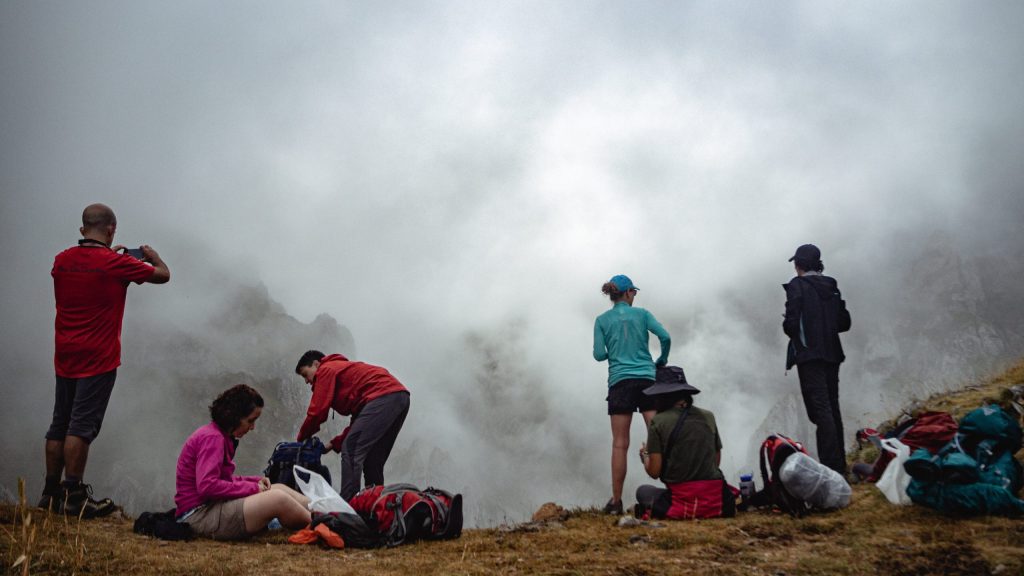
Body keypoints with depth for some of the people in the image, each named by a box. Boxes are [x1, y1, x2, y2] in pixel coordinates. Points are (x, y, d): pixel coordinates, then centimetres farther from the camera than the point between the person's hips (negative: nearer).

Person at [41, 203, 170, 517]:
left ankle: (51, 492, 20)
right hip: (98, 358, -6)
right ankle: (73, 496, -3)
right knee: (82, 426, -5)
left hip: (65, 356, 6)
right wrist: (152, 256, 18)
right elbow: (163, 275, -2)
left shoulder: (62, 260, 5)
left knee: (59, 424, 13)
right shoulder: (116, 263, -12)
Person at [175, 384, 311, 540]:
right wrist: (251, 487, -17)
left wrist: (255, 480, 3)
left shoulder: (222, 436, 15)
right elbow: (207, 486, -25)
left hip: (212, 505, 10)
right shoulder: (212, 438, -15)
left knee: (279, 488, 5)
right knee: (278, 499, -20)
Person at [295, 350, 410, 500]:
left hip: (382, 397, -10)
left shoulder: (326, 370, 9)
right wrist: (335, 444, 23)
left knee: (351, 451, -10)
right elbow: (359, 421, 27)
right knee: (372, 459, 14)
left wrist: (302, 438, 15)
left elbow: (317, 411, 0)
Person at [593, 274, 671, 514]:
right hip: (647, 380, 0)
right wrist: (662, 360, 11)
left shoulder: (602, 320, 6)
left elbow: (599, 355, 0)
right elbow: (665, 336, -6)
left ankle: (616, 501, 2)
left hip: (620, 382, 0)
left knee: (620, 444, 1)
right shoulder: (641, 314, 6)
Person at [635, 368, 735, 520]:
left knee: (643, 491, 26)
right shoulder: (708, 417, 7)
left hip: (683, 500, -4)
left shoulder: (658, 422, -6)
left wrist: (645, 455, 16)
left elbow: (654, 472, -5)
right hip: (715, 500, 4)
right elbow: (717, 460, 14)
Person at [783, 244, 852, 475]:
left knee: (820, 410, -10)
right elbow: (844, 322, 13)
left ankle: (831, 466, -16)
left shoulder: (797, 285, -7)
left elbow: (791, 323, -14)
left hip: (809, 354, -7)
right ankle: (840, 465, 19)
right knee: (832, 408, 13)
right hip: (831, 354, 7)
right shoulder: (832, 287, 12)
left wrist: (790, 329, 8)